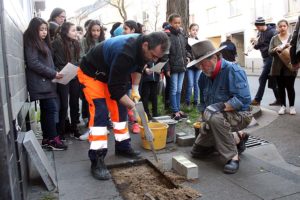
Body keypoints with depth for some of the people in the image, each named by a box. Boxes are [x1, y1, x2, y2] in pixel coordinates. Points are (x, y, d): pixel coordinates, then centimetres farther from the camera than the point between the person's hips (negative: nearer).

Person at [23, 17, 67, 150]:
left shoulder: (43, 42, 21)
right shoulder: (31, 43, -6)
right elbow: (33, 63, -16)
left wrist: (55, 73, 4)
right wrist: (53, 74, -15)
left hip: (46, 81, 9)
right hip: (40, 82, -9)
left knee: (46, 111, 8)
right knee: (52, 109, -13)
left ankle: (47, 139, 14)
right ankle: (53, 139, -8)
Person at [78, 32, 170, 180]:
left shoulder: (142, 47, -13)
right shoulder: (125, 53, -39)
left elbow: (137, 67, 8)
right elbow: (115, 88, -33)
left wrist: (135, 89, -2)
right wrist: (134, 108, -26)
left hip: (111, 74, 8)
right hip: (91, 73, -8)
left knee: (120, 109, 6)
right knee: (100, 112, -18)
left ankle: (122, 147, 20)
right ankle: (97, 160, -13)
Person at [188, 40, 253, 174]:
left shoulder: (232, 70, -21)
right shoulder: (204, 75, 1)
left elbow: (243, 99, -30)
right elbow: (203, 102, 9)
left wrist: (221, 106, -37)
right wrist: (204, 120, -3)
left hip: (239, 115, -8)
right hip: (216, 119, 8)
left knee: (214, 116, -41)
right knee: (196, 152, 11)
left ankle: (233, 156, -23)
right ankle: (237, 138, 19)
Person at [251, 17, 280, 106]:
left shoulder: (272, 32, -12)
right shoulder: (260, 33, 10)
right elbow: (258, 47, 12)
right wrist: (255, 44, -7)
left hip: (271, 58, -8)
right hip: (265, 58, 8)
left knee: (262, 79, -10)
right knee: (272, 80, 10)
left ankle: (257, 100, -6)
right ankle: (279, 99, 18)